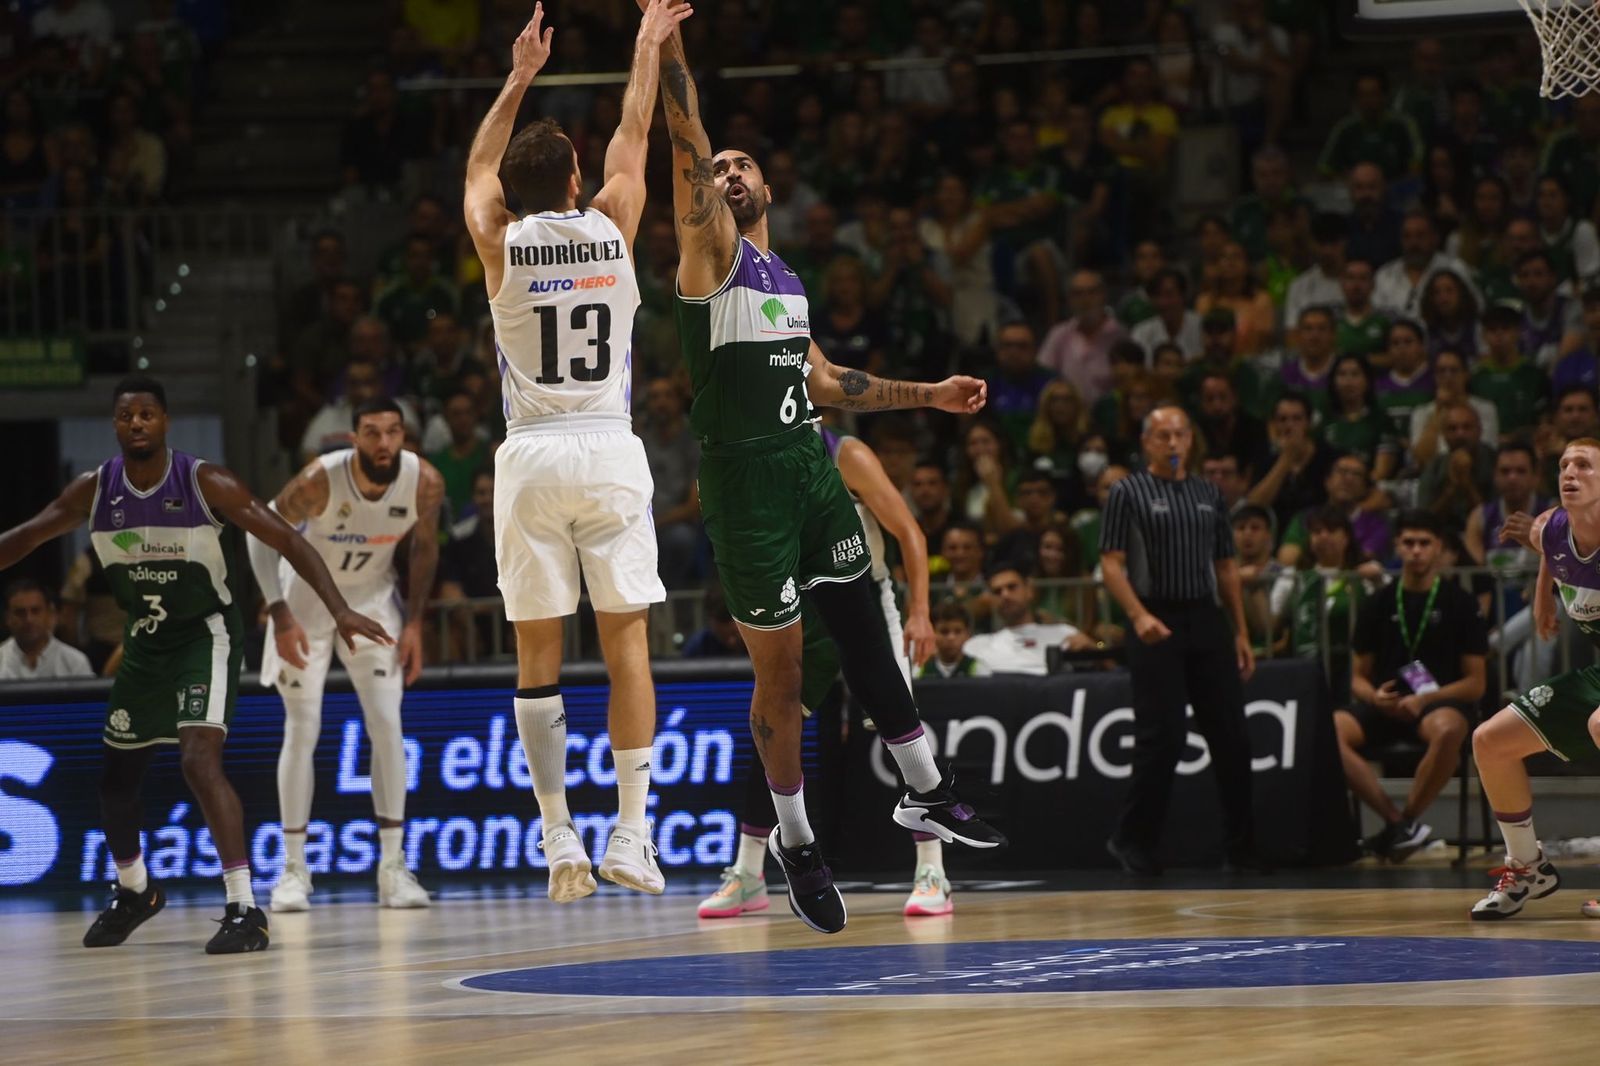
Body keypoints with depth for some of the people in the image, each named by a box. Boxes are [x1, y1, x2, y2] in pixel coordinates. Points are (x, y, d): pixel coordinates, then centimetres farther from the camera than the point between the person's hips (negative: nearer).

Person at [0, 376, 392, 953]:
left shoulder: (205, 483, -19)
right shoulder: (93, 491, -7)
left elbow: (289, 541, -19)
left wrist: (340, 611, -29)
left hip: (205, 634, -5)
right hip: (146, 639, 5)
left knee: (199, 759, -25)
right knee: (116, 775, 14)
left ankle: (244, 908, -25)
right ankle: (134, 892, 41)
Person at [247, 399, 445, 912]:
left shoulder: (425, 482, -21)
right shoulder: (321, 480, -30)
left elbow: (424, 546, -1)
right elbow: (261, 532, -16)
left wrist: (415, 623, -5)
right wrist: (280, 616, -23)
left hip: (372, 598, 2)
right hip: (308, 597, -2)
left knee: (387, 725, -8)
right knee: (302, 731, -5)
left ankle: (393, 866, -2)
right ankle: (293, 868, 4)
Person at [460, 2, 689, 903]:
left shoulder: (501, 243, 1)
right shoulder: (612, 227, 1)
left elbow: (481, 167, 23)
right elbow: (634, 136, 18)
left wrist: (521, 77, 32)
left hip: (531, 458, 0)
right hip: (608, 454, 0)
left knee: (538, 653, 4)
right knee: (626, 640, 2)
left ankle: (560, 840, 0)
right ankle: (632, 835, -4)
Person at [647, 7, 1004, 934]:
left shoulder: (788, 279, 19)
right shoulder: (712, 251, -1)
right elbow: (687, 137, -11)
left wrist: (926, 395, 26)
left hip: (811, 465, 6)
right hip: (746, 479, -6)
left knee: (864, 632, 7)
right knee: (780, 668, -1)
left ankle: (927, 793, 17)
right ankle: (795, 839, 11)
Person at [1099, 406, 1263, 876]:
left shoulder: (1209, 494, 15)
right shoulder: (1128, 493, 0)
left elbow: (1226, 567, 18)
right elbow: (1111, 563, -6)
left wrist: (1241, 631, 12)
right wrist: (1139, 615, -21)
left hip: (1206, 621, 5)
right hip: (1157, 626, -5)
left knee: (1231, 736, 2)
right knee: (1162, 739, -8)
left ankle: (1242, 845, 10)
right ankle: (1133, 841, 5)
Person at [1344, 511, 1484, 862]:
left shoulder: (1460, 603, 4)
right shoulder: (1377, 605, 12)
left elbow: (1475, 684, 1)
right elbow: (1359, 678, 14)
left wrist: (1424, 700, -15)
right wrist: (1374, 697, -11)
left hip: (1442, 704, -3)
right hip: (1385, 706, 3)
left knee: (1448, 730, -41)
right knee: (1328, 730, -30)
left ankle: (1406, 822, -24)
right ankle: (1395, 820, -31)